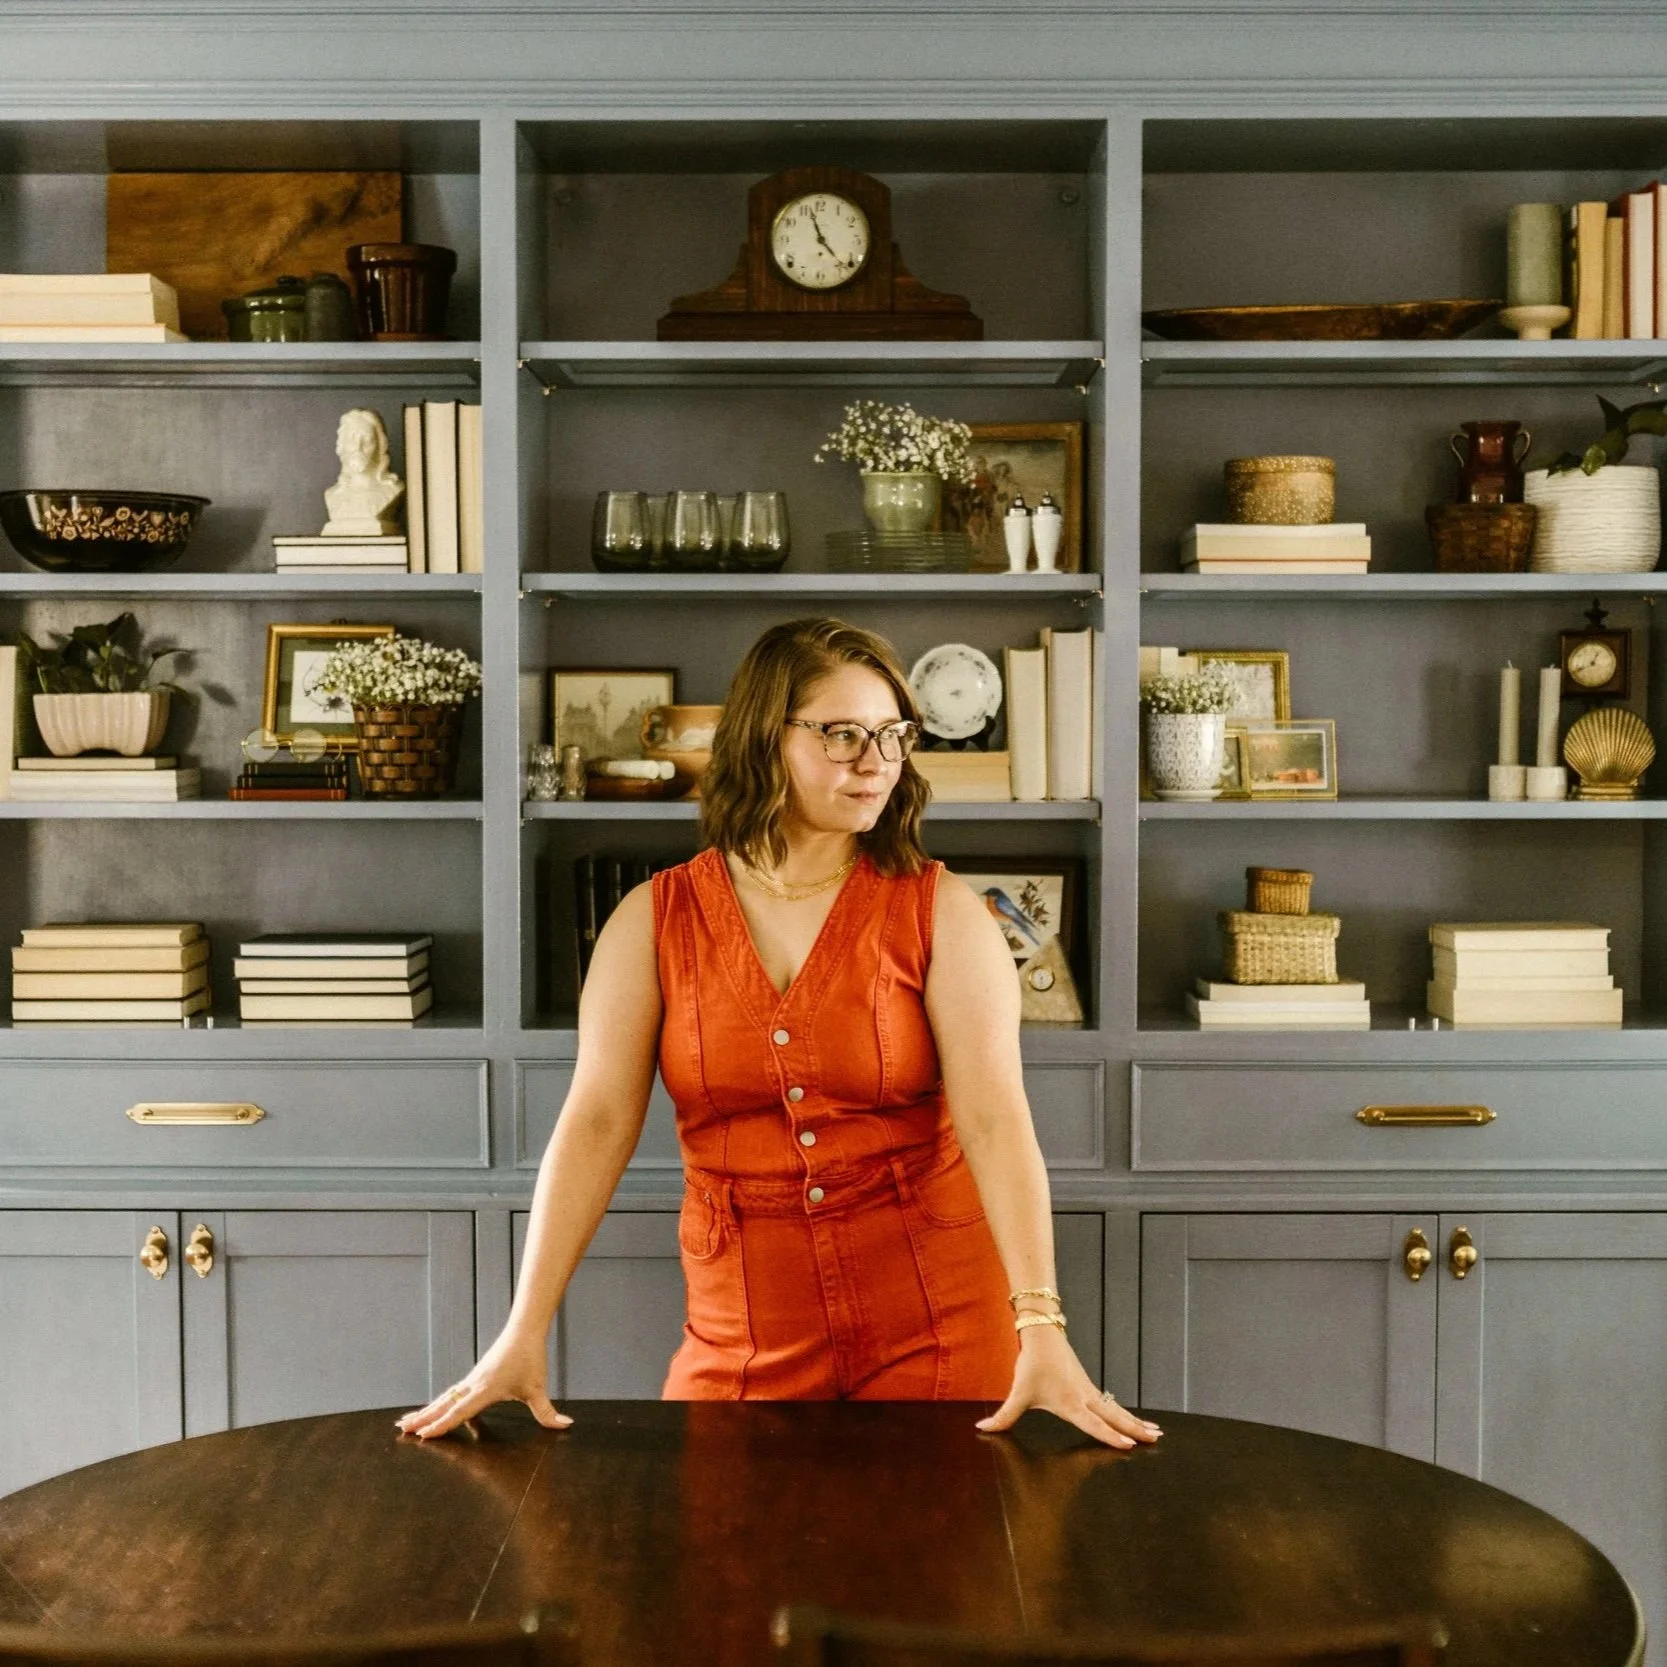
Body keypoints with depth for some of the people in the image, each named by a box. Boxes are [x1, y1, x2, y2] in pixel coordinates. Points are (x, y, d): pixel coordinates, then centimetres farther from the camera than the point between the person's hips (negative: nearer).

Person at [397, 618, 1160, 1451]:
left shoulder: (941, 913, -6)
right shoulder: (652, 920, -1)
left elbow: (996, 1119, -16)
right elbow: (597, 1123, -7)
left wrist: (1041, 1328, -27)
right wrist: (525, 1331, -15)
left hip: (938, 1327, -1)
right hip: (742, 1340, 1)